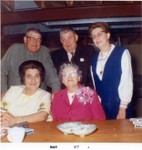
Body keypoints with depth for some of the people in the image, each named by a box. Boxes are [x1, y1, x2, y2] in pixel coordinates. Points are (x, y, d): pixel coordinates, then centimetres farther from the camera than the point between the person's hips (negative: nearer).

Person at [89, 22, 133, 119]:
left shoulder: (122, 53, -5)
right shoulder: (94, 58, 9)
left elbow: (127, 82, -10)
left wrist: (123, 107, -13)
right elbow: (94, 84, 10)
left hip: (117, 107, -4)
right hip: (99, 108, 4)